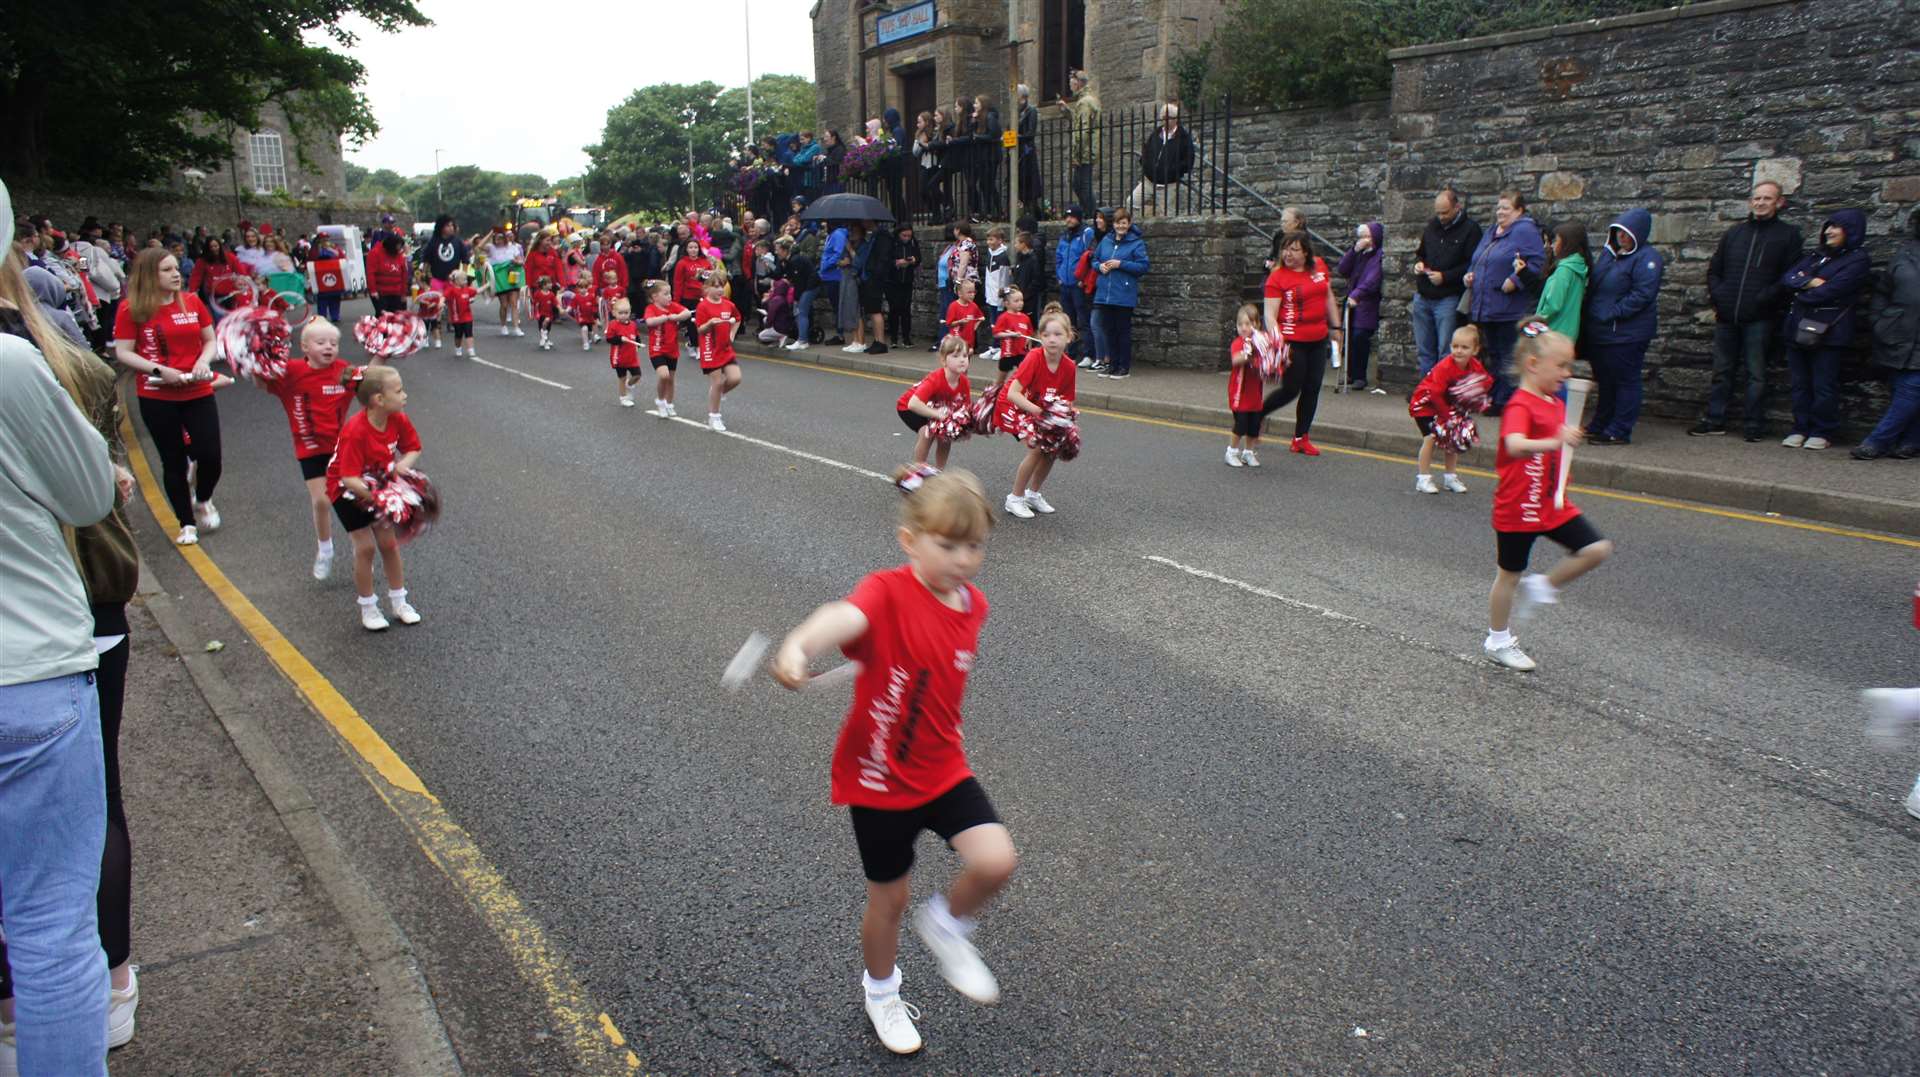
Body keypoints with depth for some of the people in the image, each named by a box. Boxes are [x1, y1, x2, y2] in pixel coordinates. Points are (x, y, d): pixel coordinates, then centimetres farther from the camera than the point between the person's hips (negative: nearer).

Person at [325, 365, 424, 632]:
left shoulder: (398, 420, -16)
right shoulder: (355, 431, -35)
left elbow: (413, 449, 0)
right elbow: (349, 479, -37)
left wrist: (402, 465, -22)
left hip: (379, 485, 5)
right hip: (348, 490, -5)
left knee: (389, 542, 5)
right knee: (366, 546, -7)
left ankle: (399, 602, 18)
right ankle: (368, 608, 10)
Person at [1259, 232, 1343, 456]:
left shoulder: (1319, 266, 5)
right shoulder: (1277, 277, -11)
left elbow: (1328, 296, 17)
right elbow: (1269, 313, -15)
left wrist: (1335, 326, 18)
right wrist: (1277, 340, -27)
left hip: (1318, 339, 6)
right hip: (1292, 340, -6)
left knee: (1312, 389, 8)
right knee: (1290, 389, -2)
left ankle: (1301, 438, 18)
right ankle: (1256, 415, 22)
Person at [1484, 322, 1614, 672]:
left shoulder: (1556, 403, 9)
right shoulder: (1520, 406, -20)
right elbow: (1515, 446, -41)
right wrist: (1556, 442, -55)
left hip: (1553, 504, 8)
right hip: (1518, 509, -8)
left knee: (1597, 549, -4)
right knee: (1510, 574, 6)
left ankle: (1541, 587, 14)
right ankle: (1498, 643, 22)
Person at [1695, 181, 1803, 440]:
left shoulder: (1788, 235, 2)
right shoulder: (1733, 233, 15)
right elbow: (1714, 269, 19)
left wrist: (1764, 299, -14)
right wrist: (1716, 296, 4)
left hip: (1760, 319, -4)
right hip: (1726, 316, 4)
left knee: (1756, 373, 0)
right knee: (1722, 371, 9)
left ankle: (1755, 425, 5)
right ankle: (1714, 420, 15)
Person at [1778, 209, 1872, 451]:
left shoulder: (1858, 260, -3)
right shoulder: (1815, 256, 18)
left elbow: (1830, 291, -14)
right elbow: (1787, 279, 5)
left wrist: (1800, 295, -1)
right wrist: (1810, 282, -12)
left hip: (1828, 333, -6)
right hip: (1798, 329, 6)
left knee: (1824, 385, -1)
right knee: (1800, 383, 8)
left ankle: (1822, 433, 7)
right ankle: (1801, 429, 15)